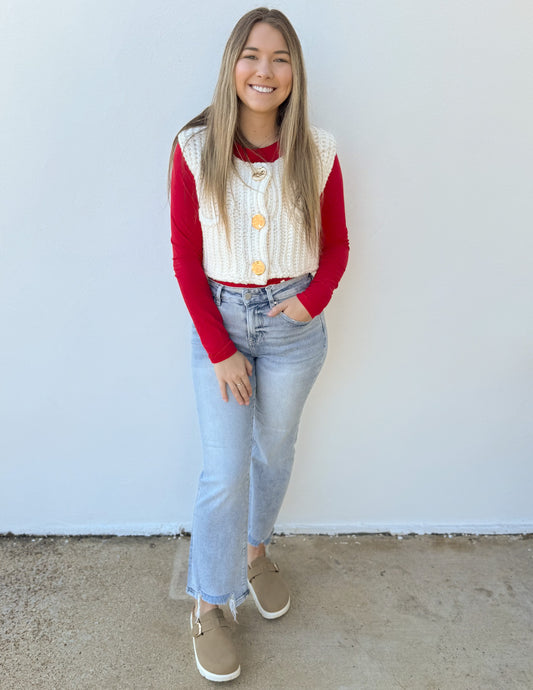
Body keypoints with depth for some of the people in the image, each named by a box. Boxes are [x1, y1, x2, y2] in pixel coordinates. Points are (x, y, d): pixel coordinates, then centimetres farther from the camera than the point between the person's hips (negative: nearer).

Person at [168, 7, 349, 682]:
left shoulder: (317, 152, -5)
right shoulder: (194, 149, -9)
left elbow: (336, 245, 5)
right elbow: (185, 257, -7)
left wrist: (313, 299, -14)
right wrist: (220, 350, -10)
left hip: (294, 323, 2)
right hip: (218, 320, -2)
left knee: (274, 453, 17)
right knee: (224, 472, 2)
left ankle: (254, 550, 46)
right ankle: (209, 605, 24)